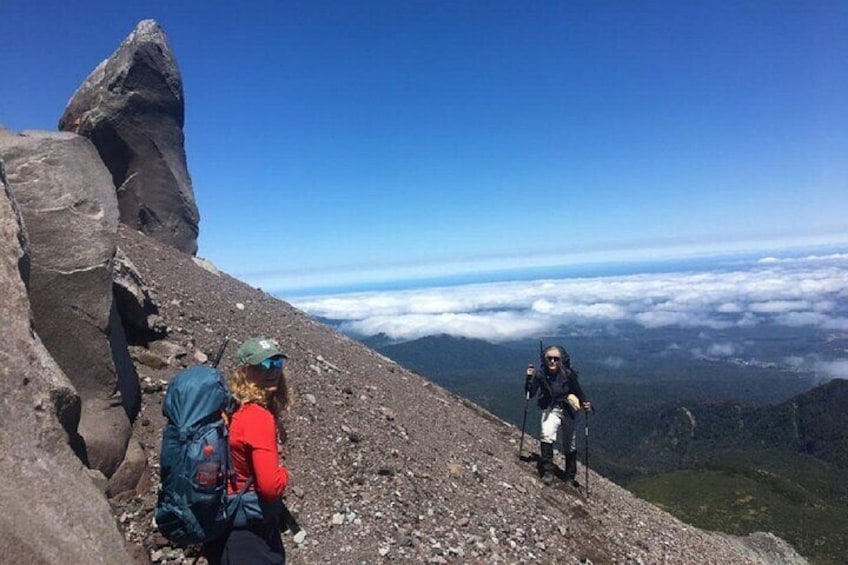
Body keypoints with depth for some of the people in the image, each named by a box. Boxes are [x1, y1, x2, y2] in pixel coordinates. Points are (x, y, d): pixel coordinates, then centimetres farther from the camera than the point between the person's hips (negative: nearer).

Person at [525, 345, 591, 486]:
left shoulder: (568, 374, -12)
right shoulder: (540, 374, -12)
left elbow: (578, 391, 1)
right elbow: (530, 394, -11)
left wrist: (584, 403, -16)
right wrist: (529, 378, -25)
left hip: (568, 411, 1)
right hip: (550, 410, -1)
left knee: (570, 445, 13)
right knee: (547, 435, -29)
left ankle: (570, 477, 35)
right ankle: (548, 471, -15)